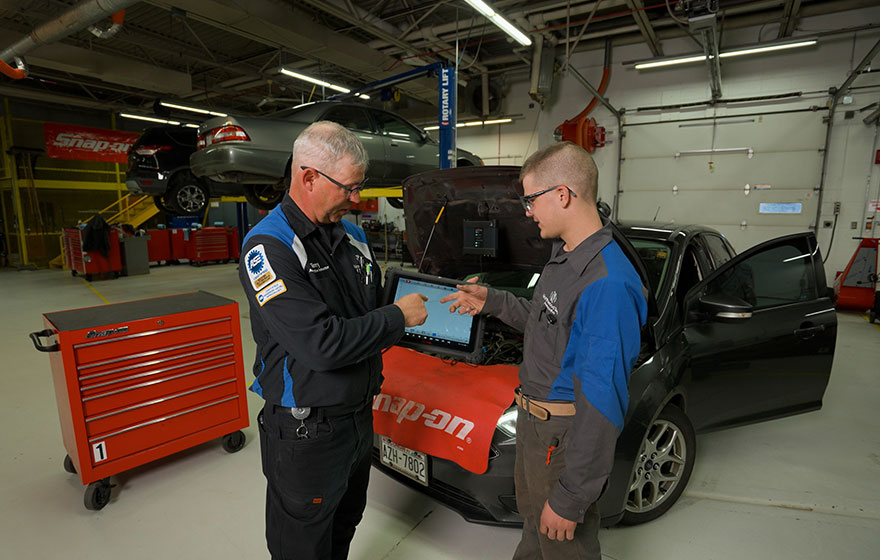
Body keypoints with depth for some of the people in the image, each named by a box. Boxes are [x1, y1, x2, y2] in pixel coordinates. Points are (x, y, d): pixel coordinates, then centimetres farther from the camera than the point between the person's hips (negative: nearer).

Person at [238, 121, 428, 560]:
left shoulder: (352, 236, 3)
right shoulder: (268, 248, -22)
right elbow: (322, 345, -30)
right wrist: (397, 318, -20)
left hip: (359, 417, 7)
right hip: (306, 434, -7)